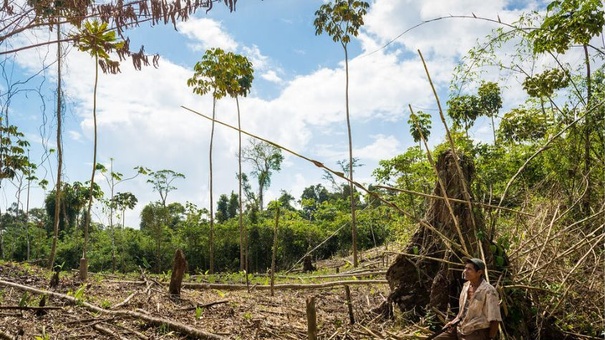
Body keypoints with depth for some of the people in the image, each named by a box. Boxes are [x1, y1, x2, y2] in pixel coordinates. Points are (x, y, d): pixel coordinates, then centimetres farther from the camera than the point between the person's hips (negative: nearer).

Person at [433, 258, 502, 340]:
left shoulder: (489, 291, -16)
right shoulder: (466, 286, 7)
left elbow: (495, 319, -14)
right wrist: (453, 322, 8)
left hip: (477, 333, -8)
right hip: (459, 329, 8)